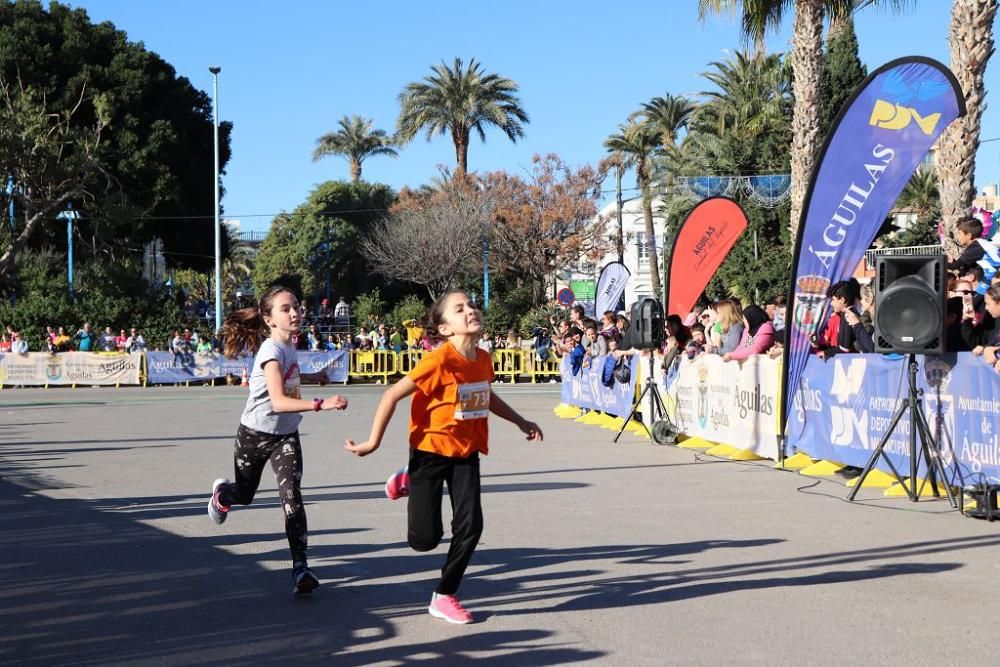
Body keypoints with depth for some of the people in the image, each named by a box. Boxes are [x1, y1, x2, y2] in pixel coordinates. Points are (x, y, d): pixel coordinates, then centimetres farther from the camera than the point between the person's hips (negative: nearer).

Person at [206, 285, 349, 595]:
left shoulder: (288, 347, -2)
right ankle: (221, 493, 57)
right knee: (245, 494, 18)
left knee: (291, 496, -15)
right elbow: (278, 401, -40)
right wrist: (321, 404, -51)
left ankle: (300, 568, -19)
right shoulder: (271, 351, -26)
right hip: (255, 434, -4)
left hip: (286, 436, 5)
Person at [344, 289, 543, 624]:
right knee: (425, 539, -2)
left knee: (470, 526, -5)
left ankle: (444, 597, 14)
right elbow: (392, 395, -21)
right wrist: (373, 442, -18)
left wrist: (521, 422, 20)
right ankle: (408, 481, 29)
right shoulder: (439, 360, -24)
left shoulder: (483, 359, -2)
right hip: (430, 450, -5)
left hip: (466, 452, 5)